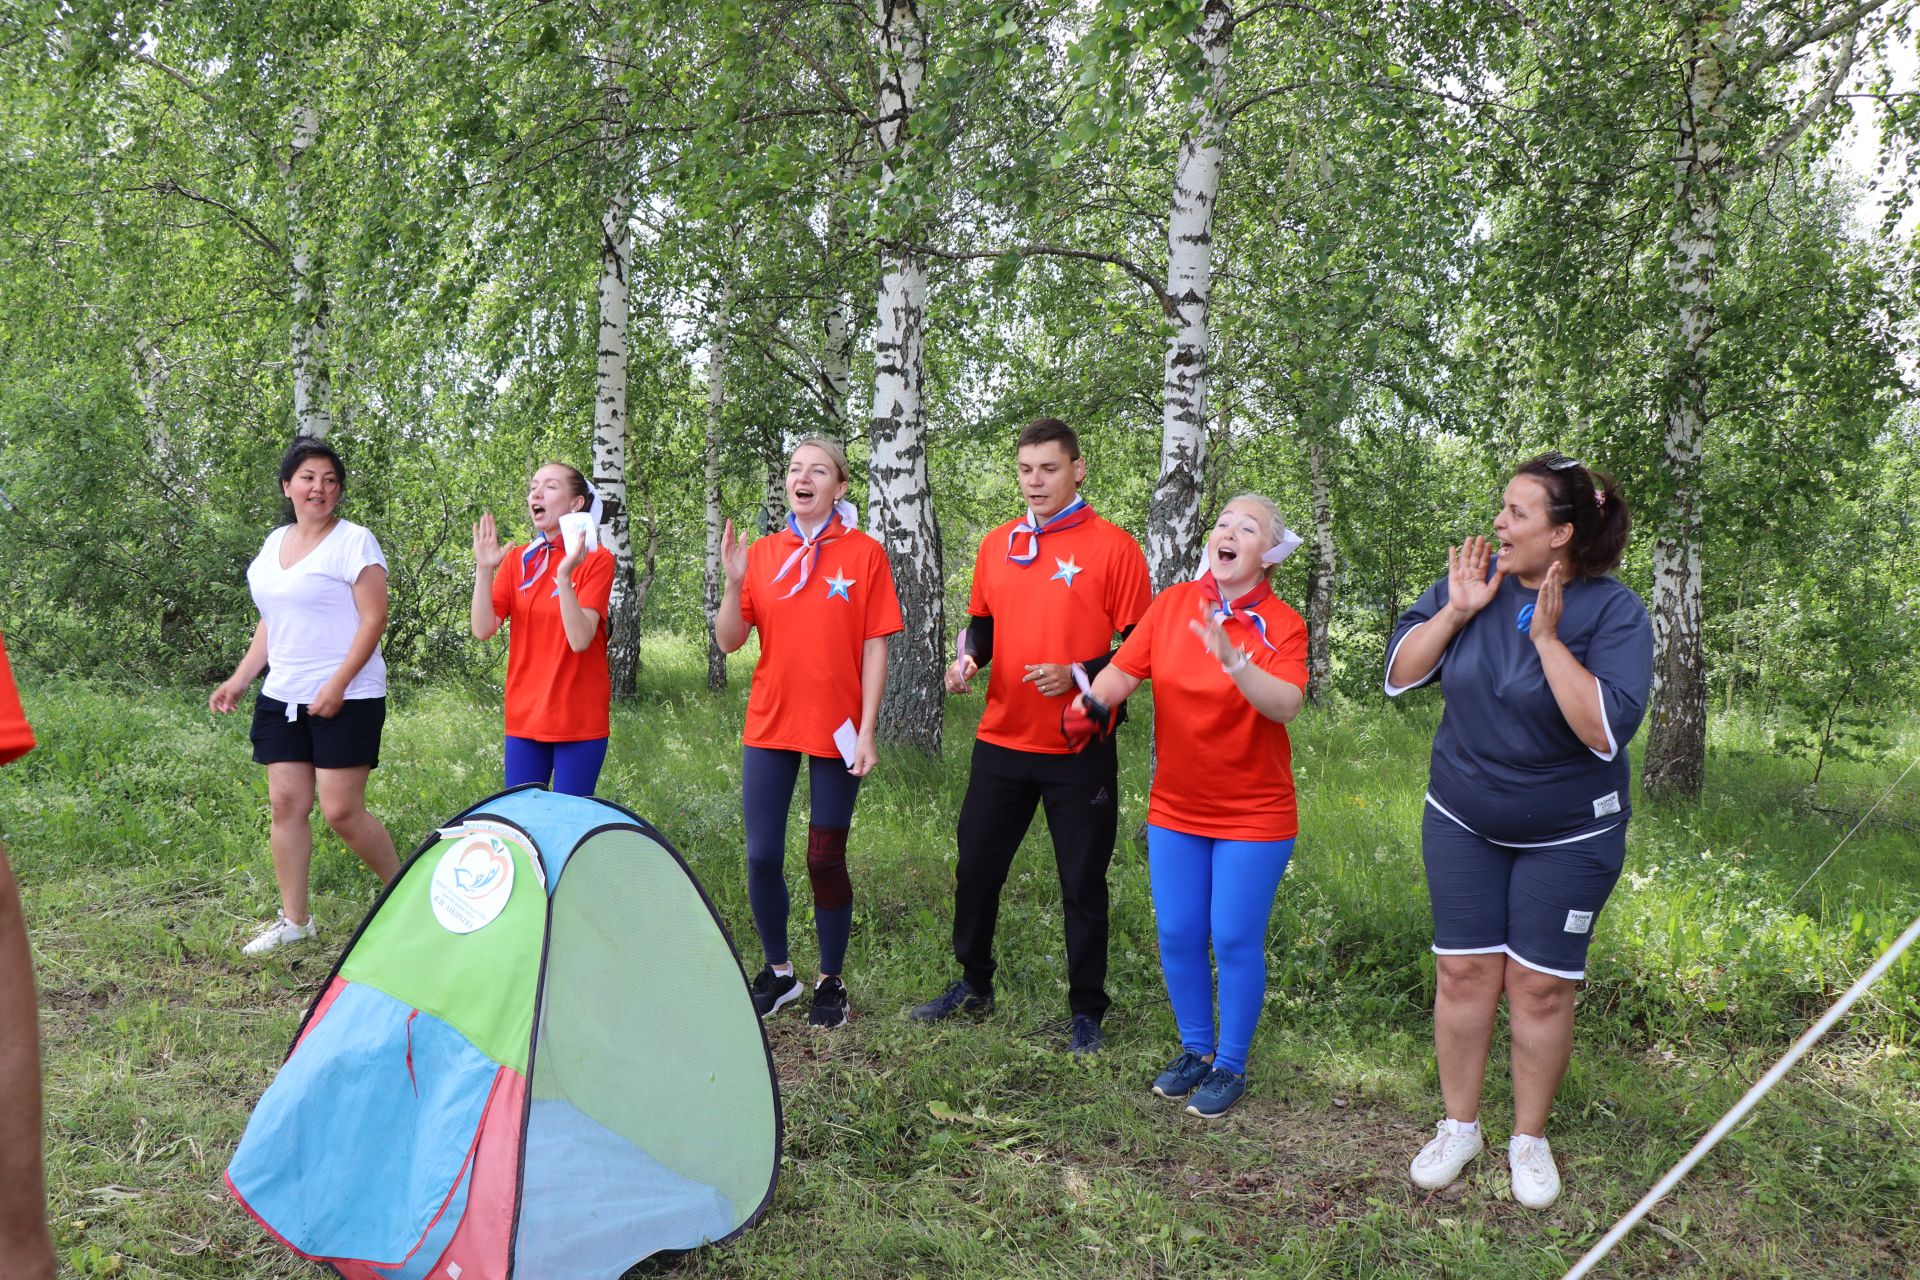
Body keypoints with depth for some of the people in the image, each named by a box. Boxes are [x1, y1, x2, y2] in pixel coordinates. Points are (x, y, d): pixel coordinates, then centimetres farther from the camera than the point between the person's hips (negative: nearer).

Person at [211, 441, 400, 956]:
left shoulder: (354, 541, -8)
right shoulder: (274, 543, 15)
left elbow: (373, 619, -14)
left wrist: (338, 684, -20)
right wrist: (239, 678, 15)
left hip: (344, 700, -7)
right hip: (281, 696, 7)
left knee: (341, 810, -8)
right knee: (286, 803, 6)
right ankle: (294, 920, 15)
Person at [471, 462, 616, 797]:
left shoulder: (596, 559, -7)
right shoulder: (517, 559, 7)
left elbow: (580, 639, -18)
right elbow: (483, 630, -3)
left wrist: (564, 576, -28)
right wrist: (484, 569, -12)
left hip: (579, 720, -4)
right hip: (524, 717, 4)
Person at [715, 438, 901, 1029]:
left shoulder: (865, 554, -3)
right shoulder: (762, 554, 5)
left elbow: (875, 648, -4)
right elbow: (730, 641, 2)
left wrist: (866, 731, -9)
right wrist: (733, 581, -14)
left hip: (835, 732, -3)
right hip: (769, 727, 3)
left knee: (826, 859, 3)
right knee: (761, 857, 4)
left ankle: (831, 982, 21)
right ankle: (778, 973, 25)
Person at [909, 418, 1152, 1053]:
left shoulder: (1112, 546, -7)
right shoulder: (997, 545, 9)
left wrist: (1079, 676, -21)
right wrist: (966, 659, -2)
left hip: (1079, 749, -5)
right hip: (1001, 740, 5)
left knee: (1083, 882, 5)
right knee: (976, 867, 13)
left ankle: (1086, 1012, 20)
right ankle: (973, 985, 33)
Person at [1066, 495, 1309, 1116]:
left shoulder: (1282, 624, -10)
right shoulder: (1172, 604, 0)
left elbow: (1285, 705, -25)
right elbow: (1124, 669, -6)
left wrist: (1232, 658, -38)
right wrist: (1092, 702, -25)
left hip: (1253, 815, -3)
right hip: (1175, 809, 4)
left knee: (1234, 940, 2)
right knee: (1177, 935, 10)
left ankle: (1231, 1065, 21)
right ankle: (1196, 1049, 30)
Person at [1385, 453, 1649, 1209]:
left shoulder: (1613, 612, -16)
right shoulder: (1472, 581, -6)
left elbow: (1606, 732, -26)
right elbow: (1399, 674, -6)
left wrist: (1548, 638, -29)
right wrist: (1455, 612, -18)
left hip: (1568, 835, -2)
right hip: (1462, 822, 3)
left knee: (1540, 985, 6)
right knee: (1464, 972, 7)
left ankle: (1529, 1138, 26)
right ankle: (1459, 1126, 25)